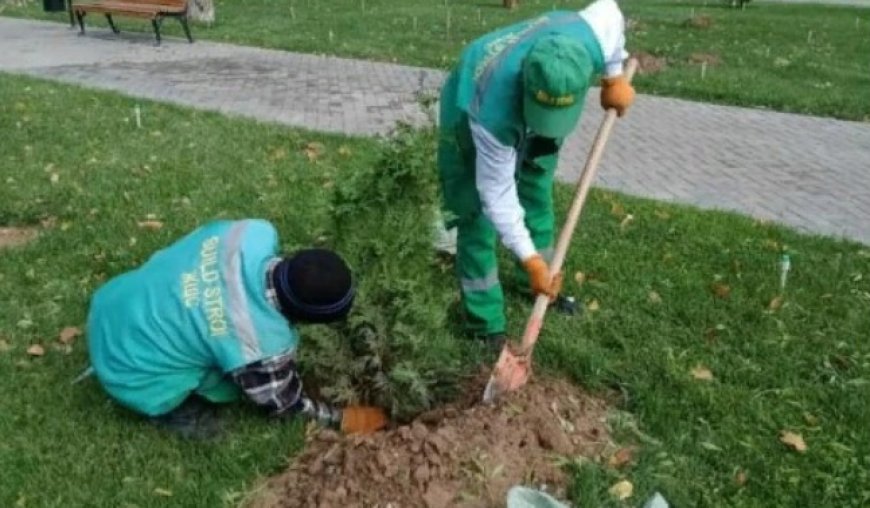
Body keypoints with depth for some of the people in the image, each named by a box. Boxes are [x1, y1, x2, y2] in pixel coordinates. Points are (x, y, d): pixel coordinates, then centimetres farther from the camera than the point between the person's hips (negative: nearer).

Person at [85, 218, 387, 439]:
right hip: (128, 371, -6)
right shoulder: (263, 345, -31)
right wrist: (343, 420, 5)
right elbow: (285, 404, -10)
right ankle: (165, 406, 11)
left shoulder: (254, 234, -20)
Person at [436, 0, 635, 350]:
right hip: (469, 115, -5)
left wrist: (614, 78, -4)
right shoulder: (495, 115, -47)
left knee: (538, 195, 15)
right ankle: (486, 327, 6)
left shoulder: (592, 43, -35)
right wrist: (530, 260, -30)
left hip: (524, 116, 6)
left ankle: (541, 284, 38)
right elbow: (497, 194, -35)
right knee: (479, 219, -8)